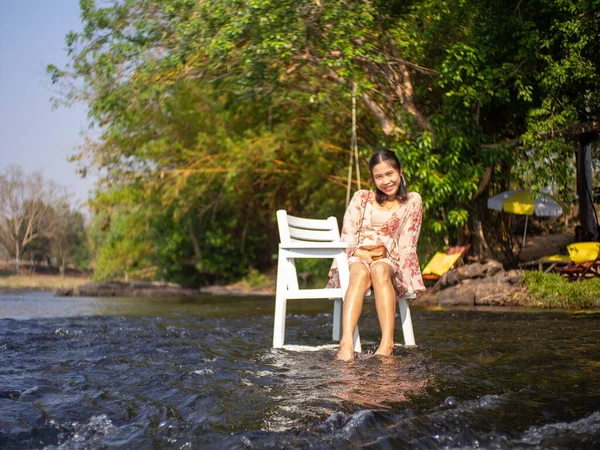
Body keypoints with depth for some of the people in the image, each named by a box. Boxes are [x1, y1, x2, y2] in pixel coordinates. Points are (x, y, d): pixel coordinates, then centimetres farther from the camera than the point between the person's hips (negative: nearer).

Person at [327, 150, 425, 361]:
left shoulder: (412, 201, 12)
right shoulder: (362, 198, 14)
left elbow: (407, 243, 6)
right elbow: (347, 236, 5)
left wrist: (382, 258, -9)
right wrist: (361, 253, -14)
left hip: (388, 262, 0)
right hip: (357, 258, 0)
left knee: (380, 271, -38)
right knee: (361, 273, -38)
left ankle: (387, 343, -51)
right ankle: (346, 342, -57)